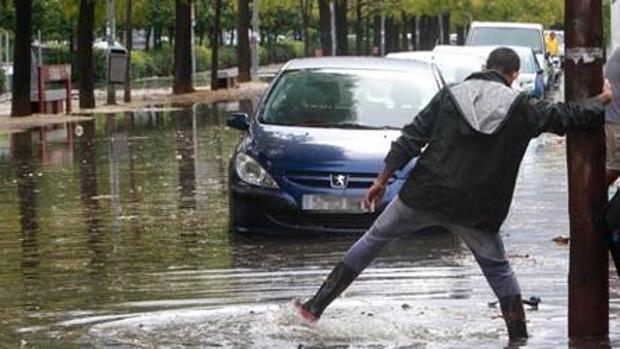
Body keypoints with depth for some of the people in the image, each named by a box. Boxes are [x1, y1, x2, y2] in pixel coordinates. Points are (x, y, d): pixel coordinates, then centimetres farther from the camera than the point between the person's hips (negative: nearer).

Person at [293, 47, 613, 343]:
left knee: (374, 238, 14)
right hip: (476, 209, -1)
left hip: (424, 196, 1)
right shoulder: (521, 107, -1)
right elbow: (569, 117, 4)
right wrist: (602, 100, 24)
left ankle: (315, 306, 14)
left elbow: (410, 139, 0)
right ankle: (518, 335, 12)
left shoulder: (450, 96, 2)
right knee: (497, 267, 19)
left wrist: (382, 180, 7)